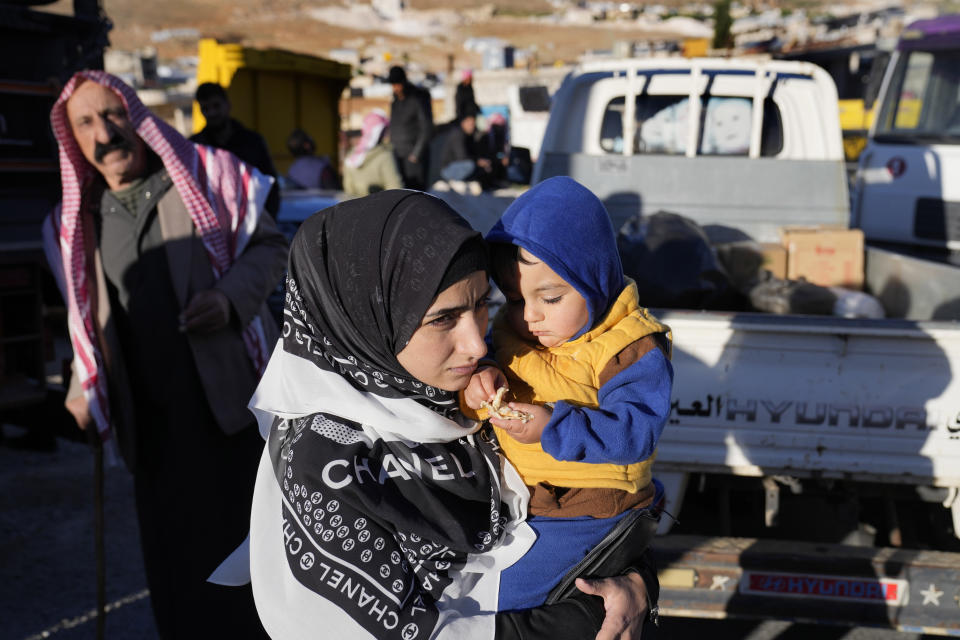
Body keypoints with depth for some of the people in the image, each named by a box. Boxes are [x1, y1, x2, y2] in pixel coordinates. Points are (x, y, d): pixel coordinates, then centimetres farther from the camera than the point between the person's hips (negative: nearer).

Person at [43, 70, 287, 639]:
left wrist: (231, 296, -15)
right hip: (153, 418, 3)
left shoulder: (204, 175, -2)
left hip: (234, 398, -3)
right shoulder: (80, 221, 10)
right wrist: (84, 389, 9)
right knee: (177, 562, 6)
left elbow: (269, 243, 2)